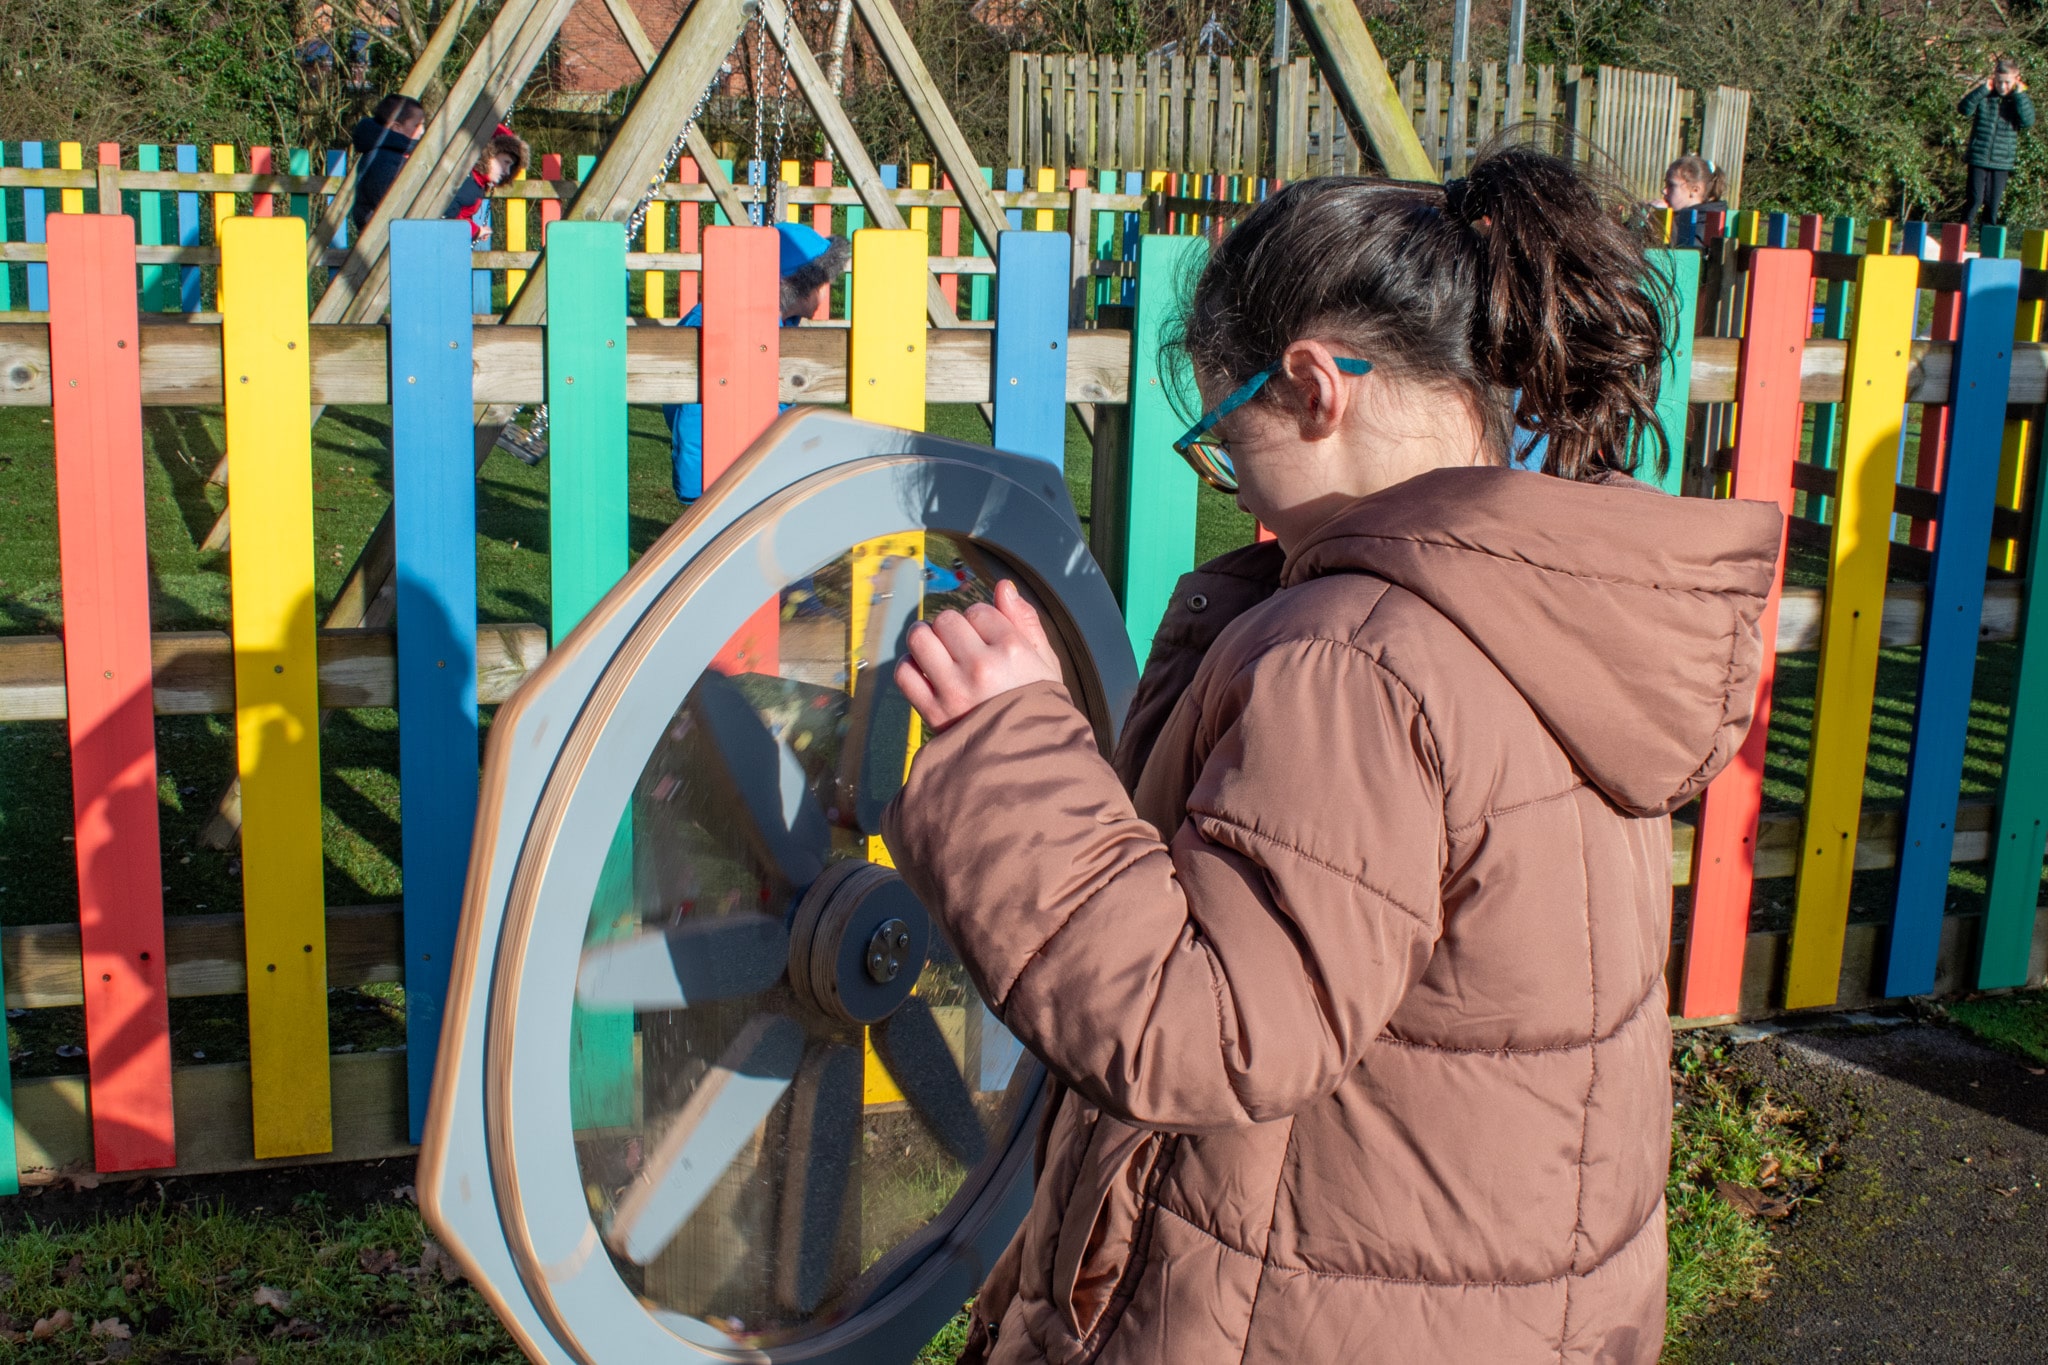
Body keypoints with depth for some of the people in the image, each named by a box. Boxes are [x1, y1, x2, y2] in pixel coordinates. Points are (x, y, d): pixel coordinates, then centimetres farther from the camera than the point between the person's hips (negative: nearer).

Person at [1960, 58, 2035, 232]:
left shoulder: (2019, 100, 4)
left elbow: (2028, 121, -12)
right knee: (1975, 198, -7)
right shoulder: (1984, 97, 1)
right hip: (1978, 158, -2)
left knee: (1993, 202, 6)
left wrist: (2020, 95, -13)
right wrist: (1982, 90, -17)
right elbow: (1964, 109, -13)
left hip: (2002, 161, 2)